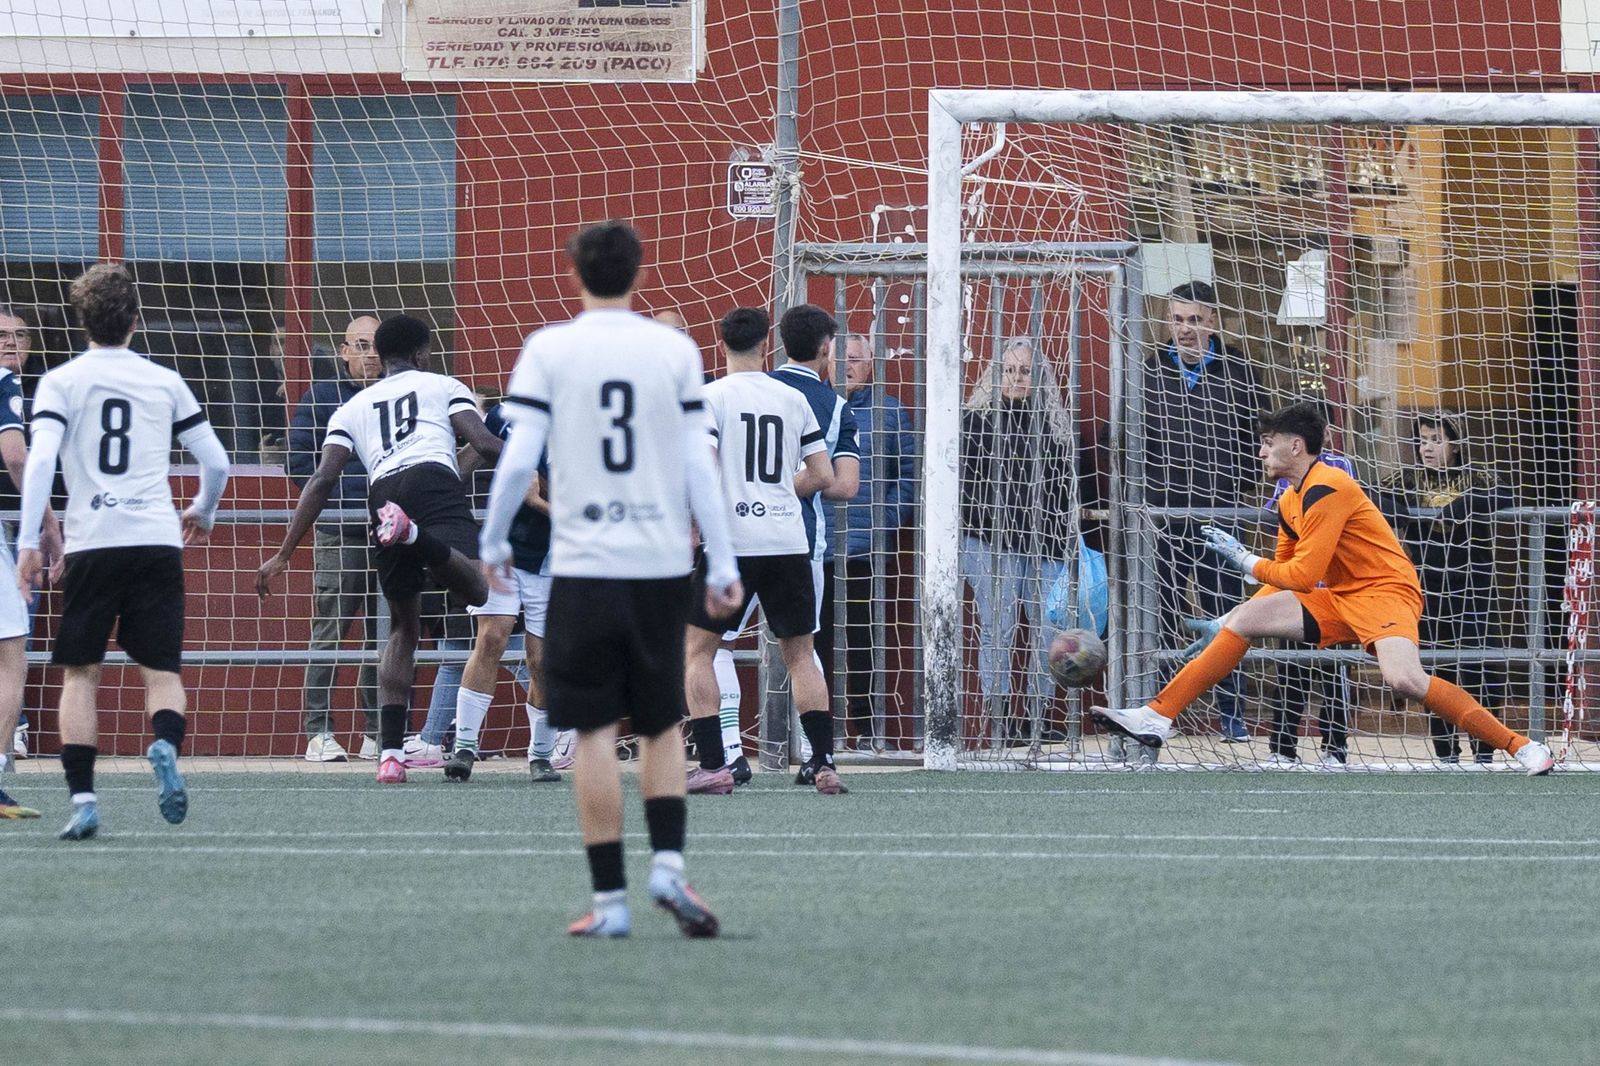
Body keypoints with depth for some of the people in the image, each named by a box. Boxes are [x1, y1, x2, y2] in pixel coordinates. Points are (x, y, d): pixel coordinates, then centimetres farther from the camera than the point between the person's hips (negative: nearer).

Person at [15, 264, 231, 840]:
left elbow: (40, 458, -9)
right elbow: (216, 462, 14)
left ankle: (82, 798, -3)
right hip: (157, 541, 1)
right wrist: (203, 513, 33)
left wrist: (30, 541, -9)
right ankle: (165, 746, -27)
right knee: (163, 671, 5)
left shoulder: (61, 382, 4)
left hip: (92, 544, -1)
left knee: (79, 673, 7)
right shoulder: (165, 382, 12)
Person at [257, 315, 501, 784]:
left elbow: (322, 482, 19)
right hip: (437, 480, -3)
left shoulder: (352, 408, 31)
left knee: (403, 626, 15)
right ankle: (411, 532, -52)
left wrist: (283, 555, 20)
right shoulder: (442, 386, 26)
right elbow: (483, 442, 10)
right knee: (476, 589, -24)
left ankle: (390, 752, 4)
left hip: (382, 493, 3)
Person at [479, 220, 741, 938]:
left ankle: (610, 900, -1)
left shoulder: (548, 349, -1)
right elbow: (698, 467, 2)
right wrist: (721, 565, 7)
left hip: (583, 565, -2)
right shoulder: (675, 351, 3)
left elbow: (518, 460, -5)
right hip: (661, 565, 2)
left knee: (595, 732, 1)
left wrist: (493, 543, 9)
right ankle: (668, 866, -4)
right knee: (663, 725, 14)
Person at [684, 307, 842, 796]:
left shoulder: (711, 397, -3)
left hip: (732, 540, -4)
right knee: (800, 653, 12)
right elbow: (822, 475, 11)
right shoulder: (793, 399, 9)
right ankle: (824, 764, 3)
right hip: (789, 542, 4)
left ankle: (713, 765, -4)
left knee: (696, 648, 6)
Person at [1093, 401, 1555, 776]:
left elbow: (1303, 576, -18)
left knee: (1404, 678, -34)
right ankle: (1157, 717, -1)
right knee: (1243, 618, 0)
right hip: (1339, 599, 9)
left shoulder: (1327, 489, -16)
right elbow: (1286, 575, 24)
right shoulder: (1290, 503, 13)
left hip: (1386, 591, -9)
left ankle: (1520, 747, -25)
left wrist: (1245, 561, -7)